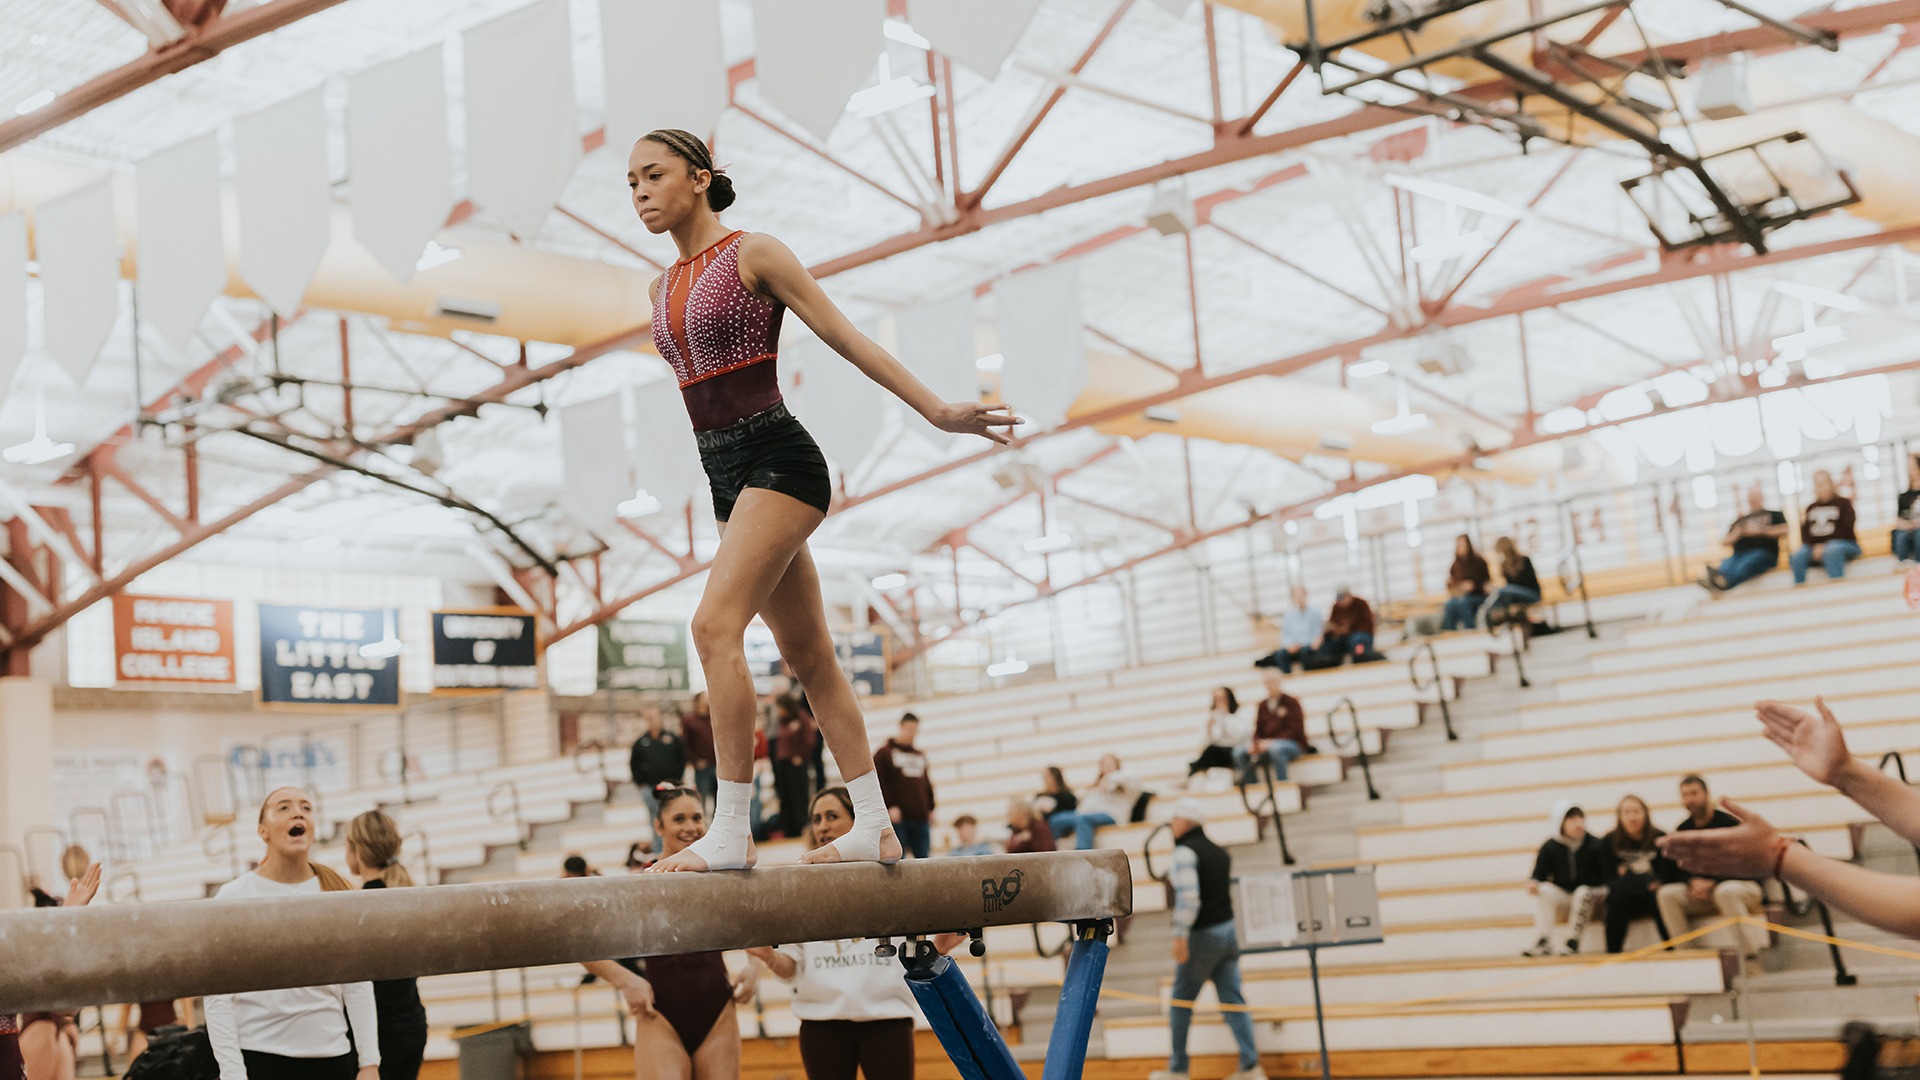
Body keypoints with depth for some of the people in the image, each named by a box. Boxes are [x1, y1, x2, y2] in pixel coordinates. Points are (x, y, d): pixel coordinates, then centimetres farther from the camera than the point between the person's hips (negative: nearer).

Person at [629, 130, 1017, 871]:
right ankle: (874, 827, 16)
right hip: (728, 475, 8)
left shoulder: (753, 255, -5)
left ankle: (730, 831, -21)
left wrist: (936, 411, -8)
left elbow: (845, 336, -5)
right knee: (808, 656, 9)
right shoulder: (665, 289, 15)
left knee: (715, 624, -21)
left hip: (777, 460, -8)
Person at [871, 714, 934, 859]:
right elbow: (878, 783, -5)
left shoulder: (920, 756, 21)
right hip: (898, 816, -5)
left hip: (921, 817, 5)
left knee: (923, 857, 1)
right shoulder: (884, 753, 4)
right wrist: (890, 807, -14)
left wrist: (931, 808, 13)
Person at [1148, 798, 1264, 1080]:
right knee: (1233, 1001, 4)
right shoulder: (1220, 852, 13)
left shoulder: (1185, 852, -12)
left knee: (1181, 1002, 5)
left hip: (1201, 936, -7)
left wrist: (1180, 935, -23)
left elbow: (1188, 896, -22)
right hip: (1228, 930, 7)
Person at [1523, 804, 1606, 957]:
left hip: (1589, 899, -2)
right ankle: (1543, 943, -32)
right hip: (1562, 899, 2)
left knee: (1583, 892, -32)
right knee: (1544, 890, -25)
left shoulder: (1596, 846, -9)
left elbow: (1607, 875, -6)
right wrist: (1533, 883, -25)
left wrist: (1601, 891, -24)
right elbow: (1539, 874, -3)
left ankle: (1572, 942, -26)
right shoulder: (1549, 848, -5)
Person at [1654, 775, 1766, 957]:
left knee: (1726, 891, -41)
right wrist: (1694, 882, -16)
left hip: (1743, 885, -5)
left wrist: (1712, 884, -24)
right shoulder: (1682, 830, 4)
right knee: (1666, 893, -18)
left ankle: (1750, 956, -36)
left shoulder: (1729, 823, -12)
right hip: (1701, 889, 5)